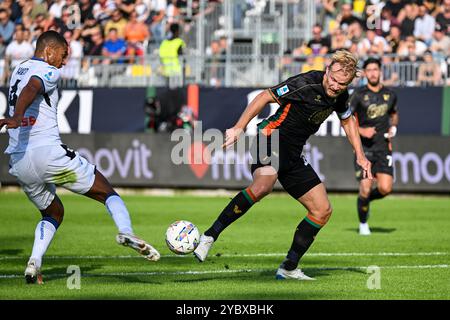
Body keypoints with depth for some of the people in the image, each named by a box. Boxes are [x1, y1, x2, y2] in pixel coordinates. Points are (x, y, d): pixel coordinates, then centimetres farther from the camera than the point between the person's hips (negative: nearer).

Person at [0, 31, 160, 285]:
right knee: (106, 190, 3)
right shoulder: (48, 72, -3)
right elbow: (30, 89, -25)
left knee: (53, 213, 25)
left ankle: (34, 263, 3)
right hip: (48, 152, -7)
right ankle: (126, 232, -24)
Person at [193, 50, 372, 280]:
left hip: (293, 154, 8)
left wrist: (360, 156, 23)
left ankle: (288, 268, 13)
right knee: (263, 185, -38)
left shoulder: (340, 96, 6)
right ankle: (208, 238, -33)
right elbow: (266, 97, -14)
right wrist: (239, 127, -18)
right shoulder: (306, 84, -17)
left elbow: (347, 120, 27)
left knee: (322, 210, 4)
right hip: (272, 138, -8)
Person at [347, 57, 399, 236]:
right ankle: (363, 224, 16)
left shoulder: (390, 95, 8)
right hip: (364, 147, -3)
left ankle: (367, 199, 23)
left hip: (383, 147, 3)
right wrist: (361, 131, -15)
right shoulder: (359, 95, -3)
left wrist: (393, 127, 7)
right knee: (365, 189, -7)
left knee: (385, 188, -11)